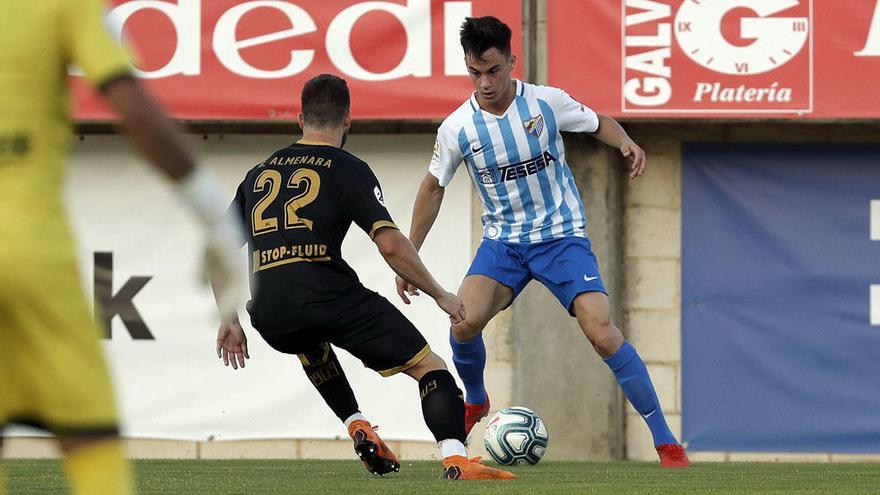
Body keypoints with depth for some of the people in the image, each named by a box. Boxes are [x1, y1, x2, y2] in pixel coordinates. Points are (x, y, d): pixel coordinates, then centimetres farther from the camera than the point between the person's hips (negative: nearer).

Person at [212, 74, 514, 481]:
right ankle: (455, 459, -21)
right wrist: (439, 295, 6)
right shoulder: (346, 169, 6)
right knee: (429, 367, 2)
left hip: (268, 317, 5)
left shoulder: (259, 174, 22)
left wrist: (229, 320, 28)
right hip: (329, 297, -5)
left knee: (312, 350, 41)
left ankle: (356, 425, 22)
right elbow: (391, 245, -5)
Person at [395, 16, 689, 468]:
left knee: (603, 334, -18)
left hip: (562, 236, -2)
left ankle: (665, 441, -9)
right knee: (464, 321, -23)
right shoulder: (456, 129, -8)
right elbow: (433, 188, 7)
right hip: (502, 241, 2)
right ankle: (475, 403, 10)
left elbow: (599, 123, 7)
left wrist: (626, 143, -15)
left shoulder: (547, 103, -11)